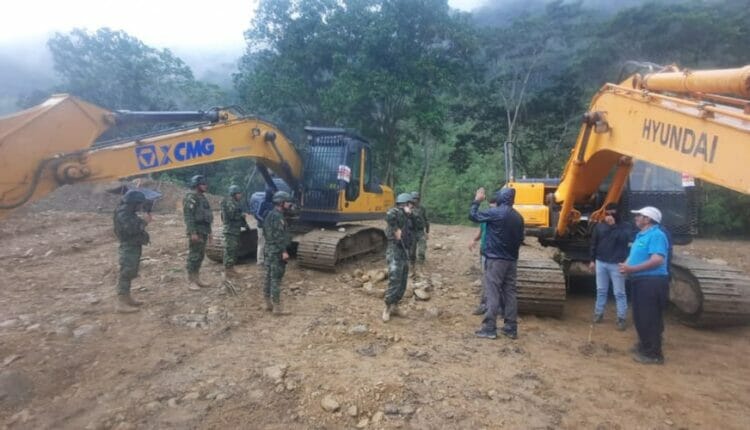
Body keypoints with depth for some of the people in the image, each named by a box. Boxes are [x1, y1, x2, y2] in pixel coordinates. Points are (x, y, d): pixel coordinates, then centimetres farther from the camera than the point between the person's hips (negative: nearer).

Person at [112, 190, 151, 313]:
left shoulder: (128, 212, 13)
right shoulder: (123, 213, -19)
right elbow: (131, 229, -29)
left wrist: (143, 221, 3)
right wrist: (144, 221, -18)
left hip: (134, 246, 11)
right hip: (129, 247, -11)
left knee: (130, 274, 18)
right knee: (126, 274, -8)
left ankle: (126, 297, 29)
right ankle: (121, 303, -4)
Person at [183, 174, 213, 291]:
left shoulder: (202, 197, 17)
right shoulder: (191, 197, -12)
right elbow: (188, 216, -19)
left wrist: (209, 231, 20)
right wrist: (192, 232, -25)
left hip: (203, 231, 9)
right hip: (196, 231, -9)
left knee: (200, 256, 12)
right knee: (194, 256, -6)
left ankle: (197, 279, 20)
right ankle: (191, 281, 0)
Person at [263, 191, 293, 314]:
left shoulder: (270, 215, 15)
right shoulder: (277, 216, -17)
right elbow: (278, 236, -22)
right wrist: (284, 251, -21)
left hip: (269, 249, 10)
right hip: (276, 251, -10)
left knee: (269, 277, 14)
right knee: (276, 279, -7)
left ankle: (268, 304, 22)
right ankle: (277, 307, -4)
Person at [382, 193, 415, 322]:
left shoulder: (404, 216, 17)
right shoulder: (397, 212, -11)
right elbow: (389, 216, -37)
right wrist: (396, 230, -28)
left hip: (404, 252, 10)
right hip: (395, 252, -10)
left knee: (402, 283, 14)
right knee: (394, 282, -9)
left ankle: (394, 306, 25)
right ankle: (387, 309, 2)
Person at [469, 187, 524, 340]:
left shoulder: (495, 213, -14)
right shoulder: (518, 216, 8)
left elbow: (473, 215, -6)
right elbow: (520, 239, 16)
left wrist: (477, 200, 8)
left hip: (495, 259, -6)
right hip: (511, 260, 7)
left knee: (493, 294, -3)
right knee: (510, 293, 10)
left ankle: (489, 328, 0)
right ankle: (511, 328, 15)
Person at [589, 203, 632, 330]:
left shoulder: (624, 226, -2)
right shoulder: (599, 226, 7)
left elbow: (624, 238, -22)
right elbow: (594, 244, 11)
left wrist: (613, 226, -22)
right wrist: (592, 260, 8)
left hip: (617, 264, -3)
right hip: (601, 262, 3)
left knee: (619, 293, 0)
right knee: (601, 290, 12)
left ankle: (621, 318, 6)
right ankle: (598, 313, 23)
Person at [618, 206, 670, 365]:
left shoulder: (656, 235, -15)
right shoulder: (641, 235, 16)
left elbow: (657, 260, -26)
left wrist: (632, 269, -24)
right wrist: (627, 266, 4)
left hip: (652, 282, -10)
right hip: (640, 280, 10)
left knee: (650, 319, -3)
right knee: (640, 317, 19)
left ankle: (653, 354, 6)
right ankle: (644, 345, 33)